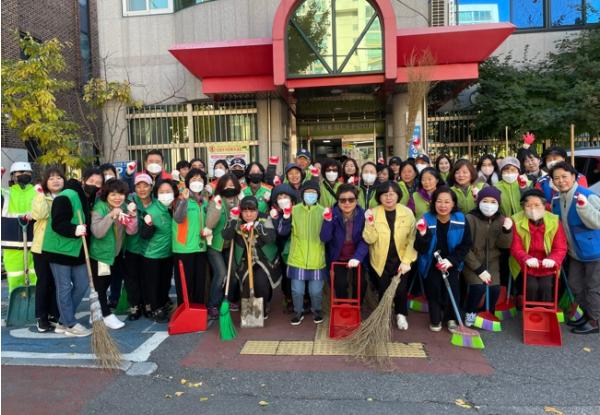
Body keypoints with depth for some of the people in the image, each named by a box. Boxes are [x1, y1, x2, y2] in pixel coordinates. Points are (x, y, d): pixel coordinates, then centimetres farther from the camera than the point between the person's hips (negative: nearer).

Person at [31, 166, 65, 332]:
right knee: (43, 282, 6)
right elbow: (40, 214, -20)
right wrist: (41, 194, -18)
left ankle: (54, 315, 22)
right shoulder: (40, 197, 0)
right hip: (42, 247, -2)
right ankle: (41, 317, 17)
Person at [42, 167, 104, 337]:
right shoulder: (66, 196, -17)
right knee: (64, 288, 2)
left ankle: (62, 322, 23)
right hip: (59, 249, -9)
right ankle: (71, 325, 13)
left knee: (82, 285, 9)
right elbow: (57, 224, -24)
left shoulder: (90, 199, 10)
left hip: (78, 250, 9)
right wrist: (74, 230, -37)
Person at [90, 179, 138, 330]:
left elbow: (131, 231, -7)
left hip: (116, 252, 7)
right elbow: (97, 232, -31)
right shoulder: (99, 207, -20)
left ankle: (97, 312, 37)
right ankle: (107, 315, 16)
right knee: (100, 286, 2)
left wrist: (133, 218, -25)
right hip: (100, 253, -6)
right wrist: (111, 216, -40)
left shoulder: (124, 207, -3)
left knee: (106, 284, 20)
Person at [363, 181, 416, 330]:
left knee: (401, 290, 3)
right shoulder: (373, 213, -9)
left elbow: (412, 239, -7)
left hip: (400, 260, 0)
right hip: (381, 261, 0)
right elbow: (369, 239, -13)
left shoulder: (407, 213, -7)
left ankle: (401, 315, 32)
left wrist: (407, 261, -13)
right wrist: (369, 223, -29)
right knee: (383, 290, 9)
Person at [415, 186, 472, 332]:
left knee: (452, 287, -15)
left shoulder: (460, 219, -10)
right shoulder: (427, 219, -15)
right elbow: (421, 249, -16)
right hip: (431, 262, -1)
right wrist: (423, 234, -36)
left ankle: (451, 318, 12)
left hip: (452, 261, 1)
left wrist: (451, 260, -16)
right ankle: (435, 319, 13)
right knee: (433, 287, -14)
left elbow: (466, 245, -3)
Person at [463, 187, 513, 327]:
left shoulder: (501, 219, 1)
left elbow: (504, 245, -7)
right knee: (478, 286, -25)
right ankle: (470, 312, 4)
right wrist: (479, 269, -17)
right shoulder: (470, 219, -13)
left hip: (492, 261, 4)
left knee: (495, 288, -17)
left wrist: (507, 230, -25)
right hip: (472, 261, -3)